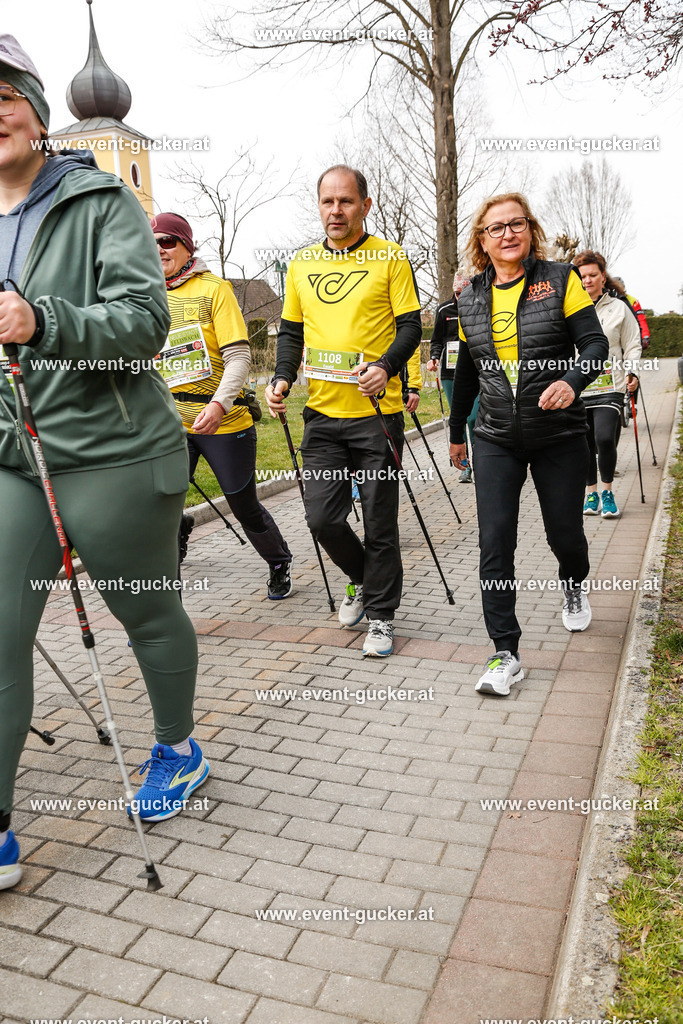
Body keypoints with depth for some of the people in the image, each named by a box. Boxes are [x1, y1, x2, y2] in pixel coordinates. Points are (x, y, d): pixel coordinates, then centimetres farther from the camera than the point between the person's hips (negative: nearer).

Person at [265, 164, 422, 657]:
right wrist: (282, 377, -1)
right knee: (322, 517, 2)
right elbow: (291, 330, 17)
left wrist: (385, 366, -22)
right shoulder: (301, 264, 12)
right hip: (322, 413, 4)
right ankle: (364, 577, 32)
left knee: (379, 522, 3)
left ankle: (381, 615, 20)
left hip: (377, 413, -4)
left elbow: (410, 326, -3)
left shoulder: (390, 257, 0)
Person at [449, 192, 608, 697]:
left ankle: (574, 586, 46)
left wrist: (572, 380, -28)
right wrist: (456, 431, 24)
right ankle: (506, 654, 0)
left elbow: (596, 343, -6)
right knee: (495, 542, -7)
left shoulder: (560, 279, -1)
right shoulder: (470, 299, 8)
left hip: (559, 436, -2)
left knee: (564, 532, 9)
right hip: (496, 440, 2)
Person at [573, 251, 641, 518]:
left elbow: (633, 346, 11)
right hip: (576, 388, 2)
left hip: (609, 388, -2)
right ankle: (591, 493, 22)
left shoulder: (619, 308, 8)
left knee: (605, 438, -17)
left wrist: (632, 371, -5)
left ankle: (607, 491, 3)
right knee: (584, 444, 4)